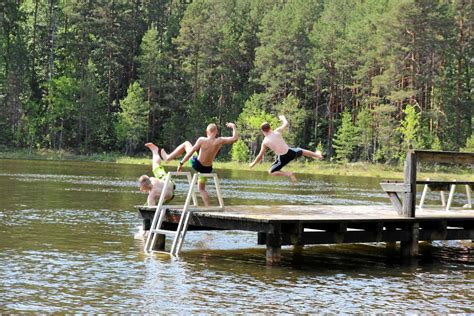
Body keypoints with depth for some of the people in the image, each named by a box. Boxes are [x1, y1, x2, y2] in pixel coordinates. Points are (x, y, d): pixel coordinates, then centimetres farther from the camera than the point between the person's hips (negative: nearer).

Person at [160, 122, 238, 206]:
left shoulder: (202, 140, -21)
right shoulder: (220, 141, -15)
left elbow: (190, 152, -17)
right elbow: (235, 138, -8)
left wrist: (181, 163, -10)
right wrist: (233, 127, 6)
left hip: (197, 164, -2)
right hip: (207, 169, 3)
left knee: (186, 144, 19)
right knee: (201, 188, 26)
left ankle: (168, 158, 31)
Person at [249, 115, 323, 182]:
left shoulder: (265, 142, -6)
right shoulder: (277, 132, -5)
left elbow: (260, 156, -1)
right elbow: (286, 124, 12)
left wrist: (253, 163, 15)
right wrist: (283, 118, 33)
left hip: (283, 158, -3)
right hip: (291, 152, 3)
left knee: (271, 172, 14)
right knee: (301, 151, 35)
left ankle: (288, 174, -4)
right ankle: (317, 155, 54)